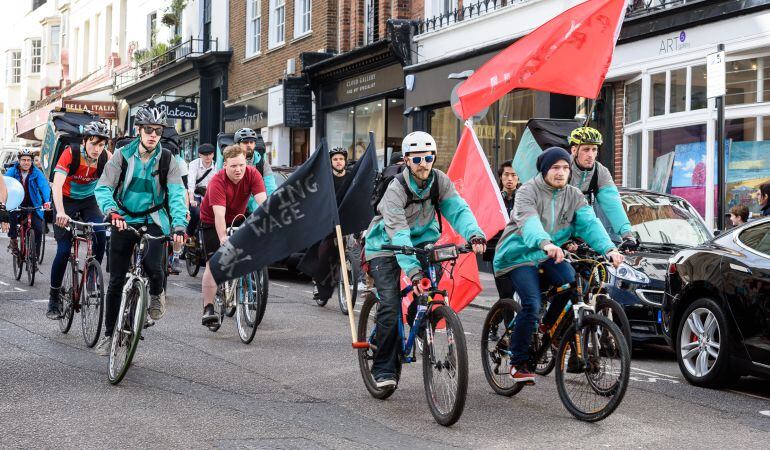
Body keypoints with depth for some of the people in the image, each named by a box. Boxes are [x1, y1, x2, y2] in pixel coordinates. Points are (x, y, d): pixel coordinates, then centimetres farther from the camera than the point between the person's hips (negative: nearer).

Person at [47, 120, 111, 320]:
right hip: (66, 201, -3)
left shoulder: (105, 157, -19)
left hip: (88, 200, 3)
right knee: (64, 250, -10)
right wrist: (61, 213, -53)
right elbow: (57, 185, -37)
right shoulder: (71, 153, -28)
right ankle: (54, 297, 6)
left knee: (101, 235, -24)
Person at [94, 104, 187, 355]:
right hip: (123, 221, 1)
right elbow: (103, 188, -12)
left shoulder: (167, 160, -5)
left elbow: (177, 194, -15)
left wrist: (179, 225, -32)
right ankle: (109, 333, 18)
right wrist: (112, 211, -33)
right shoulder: (123, 155, -5)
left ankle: (157, 293, 10)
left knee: (153, 266, -26)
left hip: (154, 221, -1)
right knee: (116, 281, 3)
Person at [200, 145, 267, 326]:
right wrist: (223, 238, -55)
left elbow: (263, 201, -30)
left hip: (237, 219, 4)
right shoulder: (217, 182, -32)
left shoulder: (252, 174, -22)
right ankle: (208, 309, -16)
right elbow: (219, 214, -41)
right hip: (212, 222, -4)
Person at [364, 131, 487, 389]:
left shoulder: (440, 181, -12)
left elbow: (458, 210, -22)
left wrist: (474, 234, -44)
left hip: (421, 240, 5)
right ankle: (384, 370, -8)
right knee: (390, 305, -18)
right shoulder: (396, 189, -26)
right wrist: (413, 271, -48)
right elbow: (398, 234, -36)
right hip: (386, 246, -5)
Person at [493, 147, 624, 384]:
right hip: (519, 255, -5)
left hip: (549, 256, 5)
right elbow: (529, 221, -33)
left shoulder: (574, 196, 3)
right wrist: (545, 243, -54)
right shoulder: (528, 191, -13)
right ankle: (518, 364, -7)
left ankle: (549, 327, 3)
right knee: (532, 305, -23)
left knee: (572, 283, -24)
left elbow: (590, 223, -12)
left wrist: (609, 248, -31)